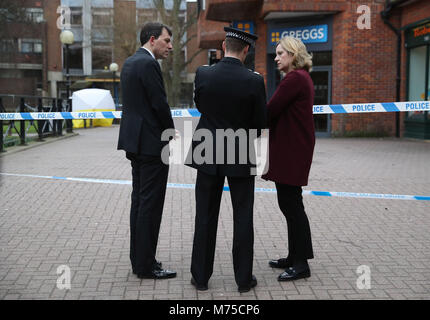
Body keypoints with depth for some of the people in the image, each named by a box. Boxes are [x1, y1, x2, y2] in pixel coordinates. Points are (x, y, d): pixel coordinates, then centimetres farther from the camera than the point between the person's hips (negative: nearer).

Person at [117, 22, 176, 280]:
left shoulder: (130, 62, 15)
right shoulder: (148, 64, -15)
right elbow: (160, 103, -18)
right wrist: (172, 131, -2)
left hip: (136, 142, 10)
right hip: (151, 142, -10)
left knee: (140, 201, 14)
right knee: (150, 203, -4)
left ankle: (139, 259, 23)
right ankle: (146, 265, 4)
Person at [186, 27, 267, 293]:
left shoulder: (203, 74, -6)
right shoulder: (254, 81, -12)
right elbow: (260, 124, -5)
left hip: (209, 154, 2)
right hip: (241, 157, -2)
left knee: (205, 217, 11)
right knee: (243, 218, 9)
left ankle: (201, 277, 19)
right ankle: (244, 278, 17)